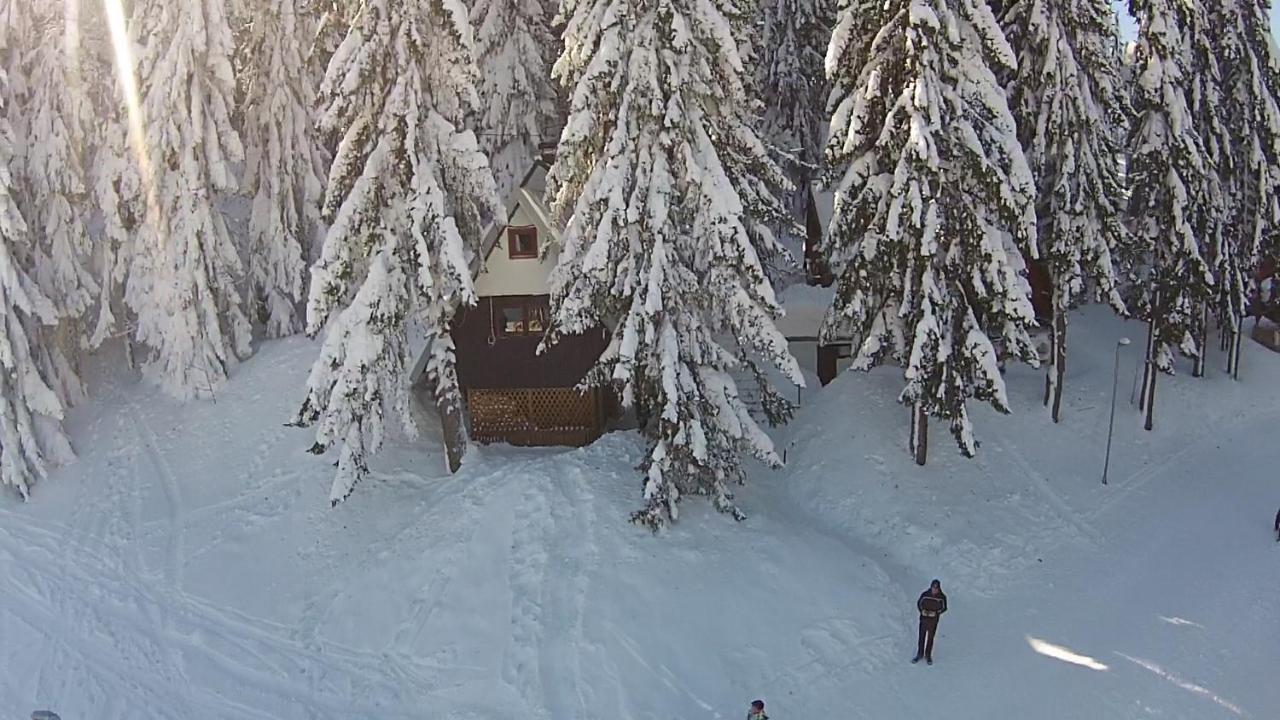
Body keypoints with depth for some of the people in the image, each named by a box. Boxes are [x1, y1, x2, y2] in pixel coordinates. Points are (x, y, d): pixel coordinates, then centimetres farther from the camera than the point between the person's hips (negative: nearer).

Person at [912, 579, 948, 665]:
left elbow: (944, 608, 2)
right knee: (921, 637, 8)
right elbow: (919, 603, 5)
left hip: (934, 620, 0)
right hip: (924, 618, 1)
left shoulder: (942, 597, -11)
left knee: (930, 638, 10)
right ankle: (919, 654, 22)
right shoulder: (925, 594, -10)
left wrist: (936, 613, -12)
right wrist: (922, 610, -11)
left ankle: (928, 655, 24)